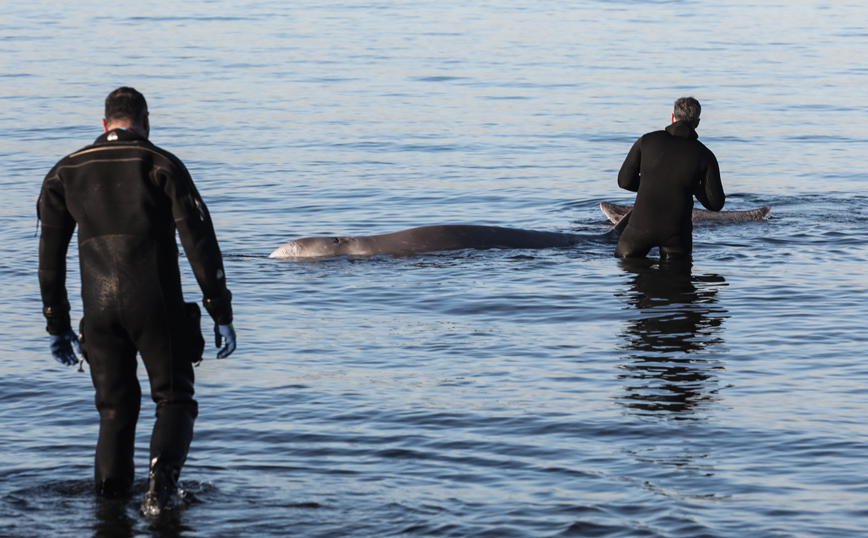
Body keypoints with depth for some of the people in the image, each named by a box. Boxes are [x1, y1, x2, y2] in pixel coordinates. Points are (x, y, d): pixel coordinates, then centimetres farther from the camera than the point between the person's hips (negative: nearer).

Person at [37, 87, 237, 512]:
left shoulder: (66, 172, 12)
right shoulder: (161, 165, 0)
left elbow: (50, 256, 14)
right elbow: (200, 242, -5)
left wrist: (57, 325, 21)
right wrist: (221, 314, -2)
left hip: (99, 309, 3)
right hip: (157, 304, -3)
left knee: (115, 408, 15)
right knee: (174, 399, 7)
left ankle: (110, 500, 10)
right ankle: (163, 468, -20)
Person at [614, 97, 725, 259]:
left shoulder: (647, 141, 0)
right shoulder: (704, 155, -3)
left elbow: (625, 181, 4)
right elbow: (716, 203, 0)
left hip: (642, 224, 0)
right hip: (676, 231, 0)